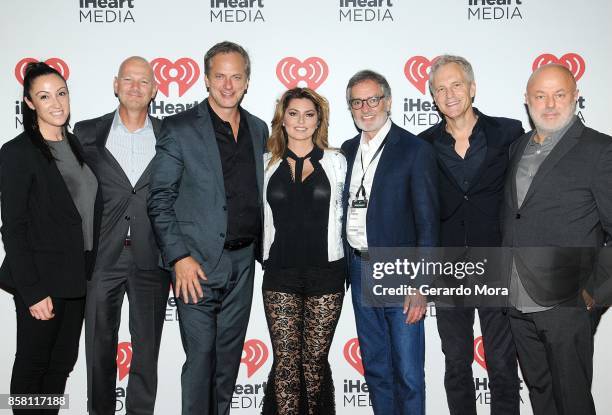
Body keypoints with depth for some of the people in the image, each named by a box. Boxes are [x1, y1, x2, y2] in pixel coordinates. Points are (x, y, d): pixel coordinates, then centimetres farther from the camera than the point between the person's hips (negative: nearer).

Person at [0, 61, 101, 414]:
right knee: (32, 365, 9)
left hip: (78, 278, 6)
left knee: (63, 364, 16)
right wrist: (32, 291, -17)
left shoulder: (76, 146, 10)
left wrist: (89, 272, 8)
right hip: (42, 280, -6)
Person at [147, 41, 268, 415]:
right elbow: (160, 198, -7)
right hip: (198, 263, -5)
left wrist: (262, 248, 8)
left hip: (242, 262, 5)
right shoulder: (180, 128, -5)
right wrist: (180, 257, -14)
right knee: (200, 357, 1)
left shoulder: (258, 129, 10)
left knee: (230, 357, 14)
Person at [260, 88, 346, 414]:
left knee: (315, 361, 7)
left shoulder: (336, 161, 7)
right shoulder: (267, 164, 8)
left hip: (326, 273, 0)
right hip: (280, 275, 0)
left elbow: (345, 214, 10)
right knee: (286, 362, 0)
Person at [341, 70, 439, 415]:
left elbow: (428, 222, -11)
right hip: (360, 270, 6)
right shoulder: (348, 150, 10)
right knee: (375, 367, 17)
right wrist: (349, 265, 6)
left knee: (408, 372, 3)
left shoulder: (416, 150, -8)